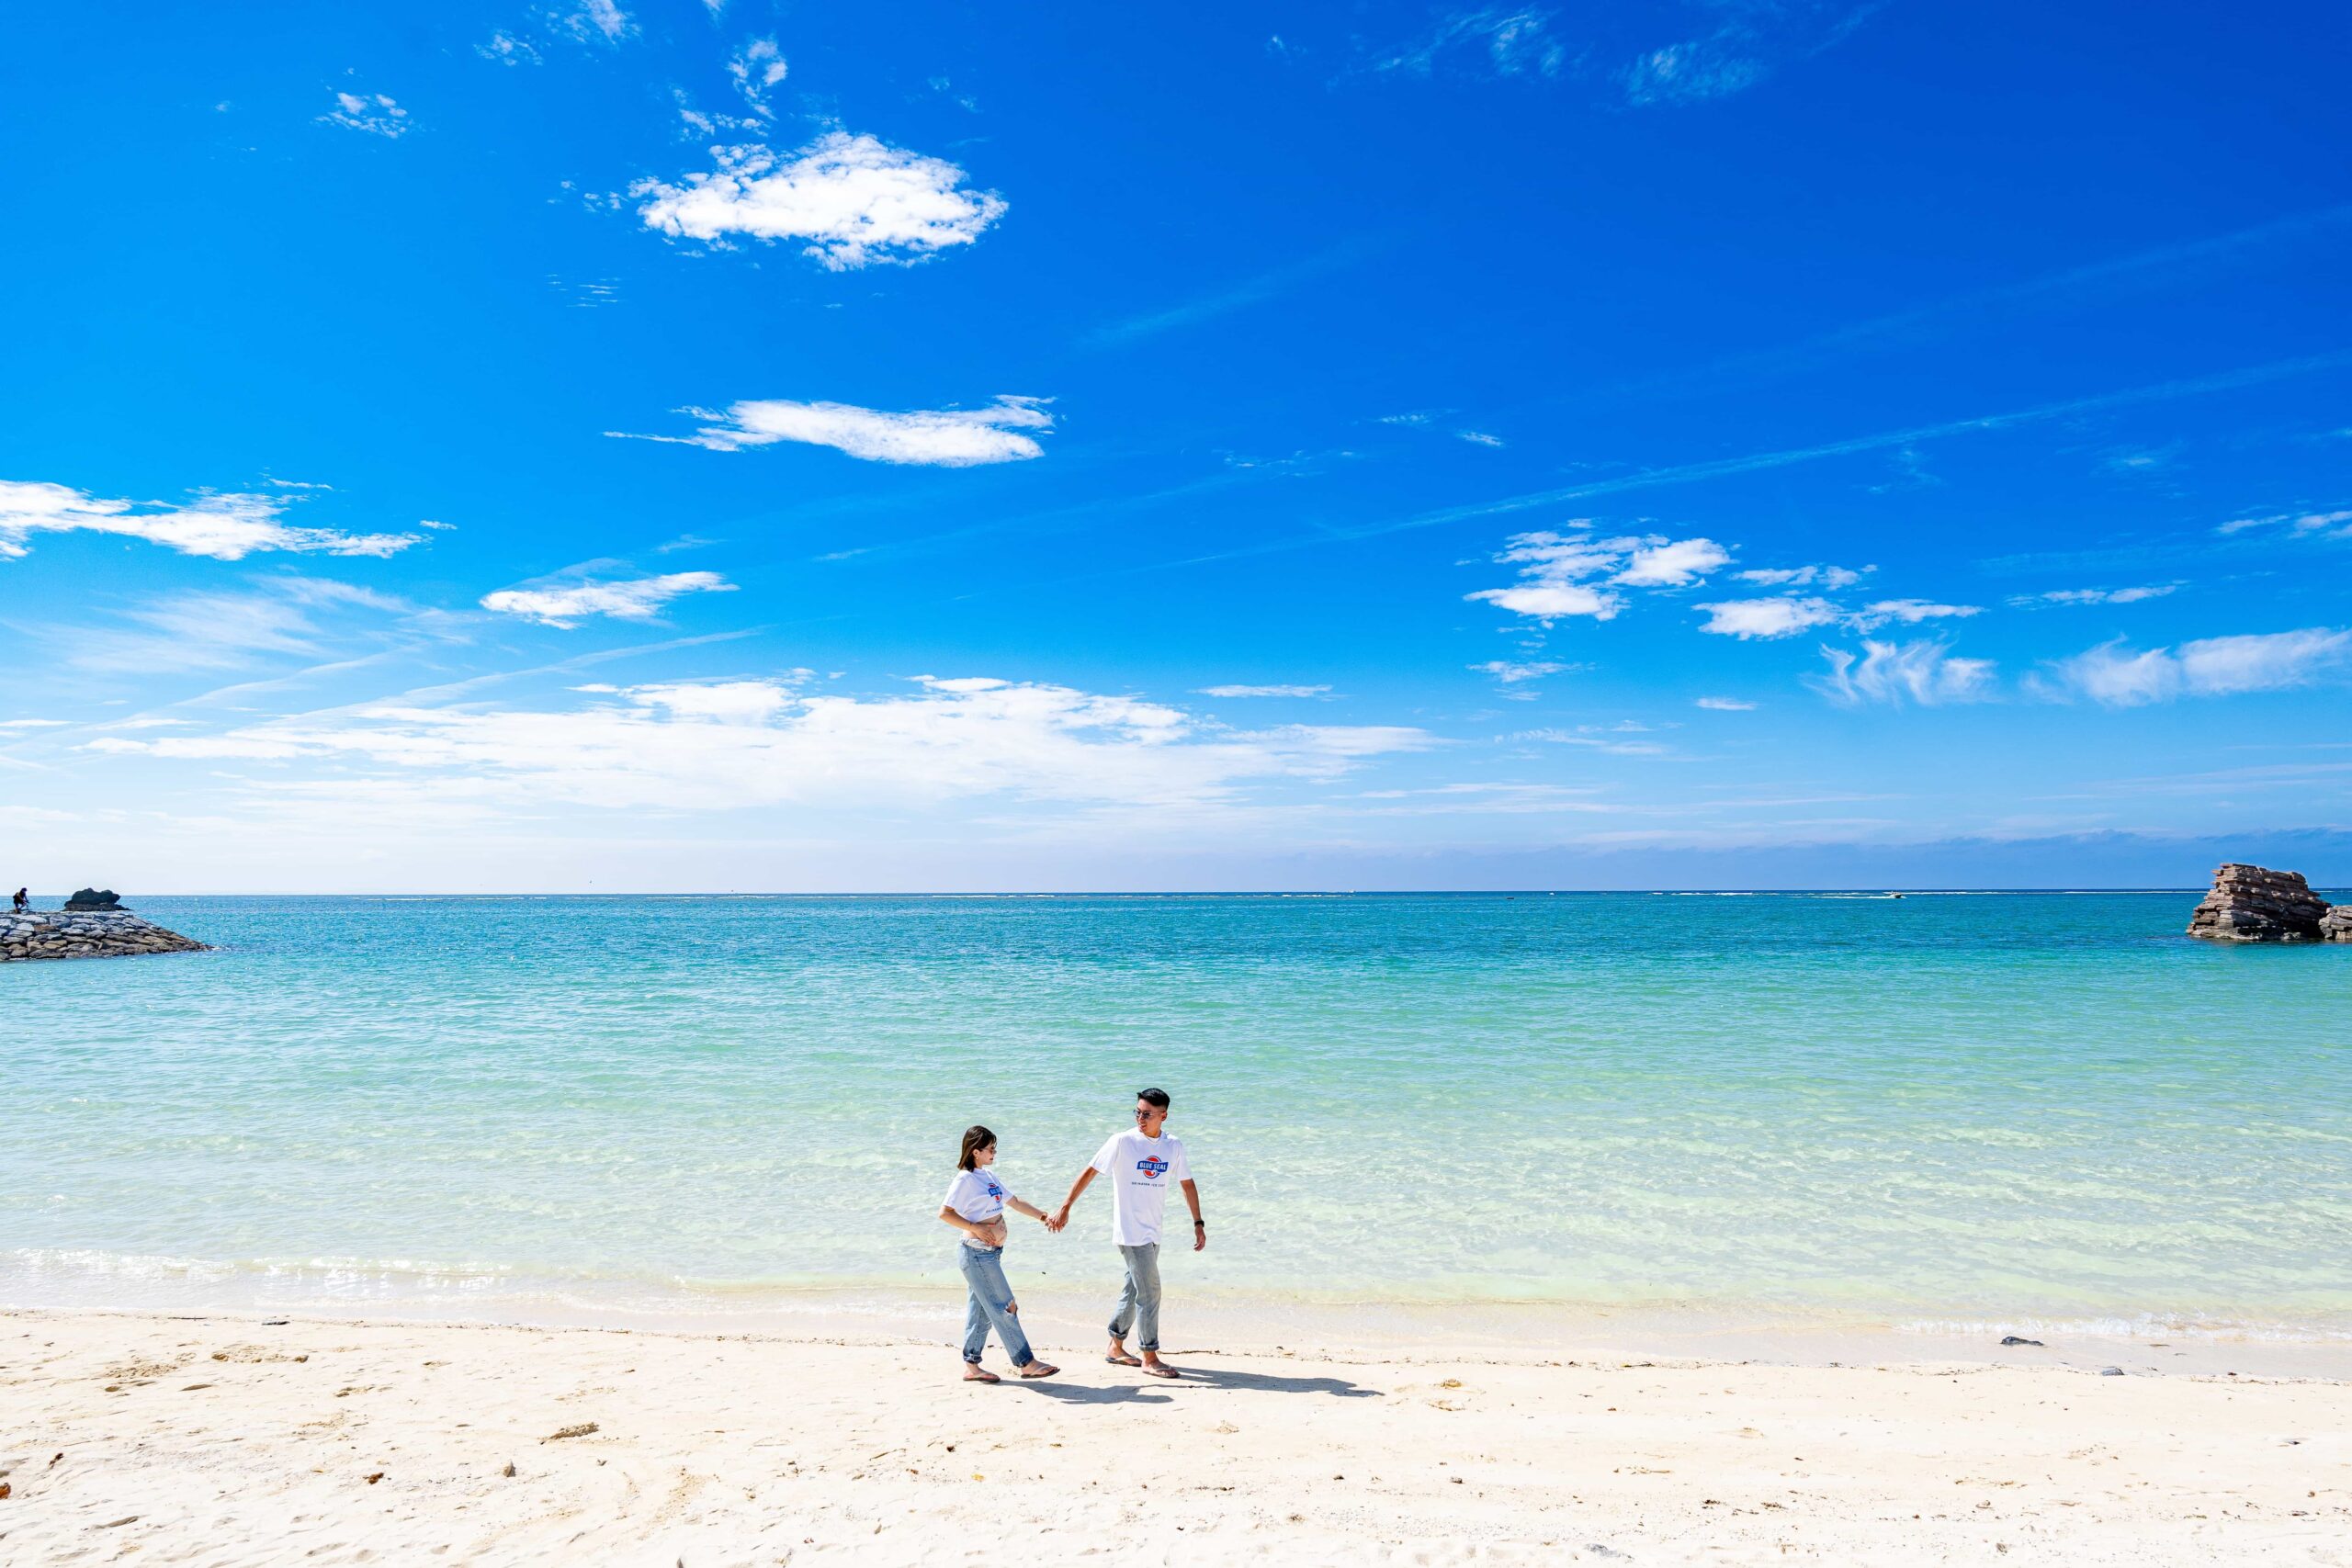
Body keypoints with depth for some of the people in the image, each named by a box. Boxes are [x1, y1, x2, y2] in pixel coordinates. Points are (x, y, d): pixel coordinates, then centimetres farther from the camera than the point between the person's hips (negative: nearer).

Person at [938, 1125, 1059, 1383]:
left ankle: (971, 1366, 20)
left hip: (991, 1253, 9)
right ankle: (1026, 1363, 1)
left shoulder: (988, 1176, 14)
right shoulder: (965, 1179, -12)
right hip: (977, 1253, -9)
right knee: (1005, 1308, -4)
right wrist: (976, 1228, -19)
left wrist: (1044, 1216, 12)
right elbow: (945, 1213, -19)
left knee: (982, 1310, 12)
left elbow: (1016, 1203, 19)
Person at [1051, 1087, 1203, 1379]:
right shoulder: (1123, 1142, -12)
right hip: (1130, 1231, -6)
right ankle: (1150, 1356, 5)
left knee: (1134, 1289, 15)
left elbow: (1187, 1184, 11)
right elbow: (1089, 1172, -10)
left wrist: (1198, 1223, 8)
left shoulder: (1173, 1146, 2)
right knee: (1149, 1291, -6)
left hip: (1152, 1232, 6)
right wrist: (1065, 1209, -13)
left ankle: (1116, 1347, 30)